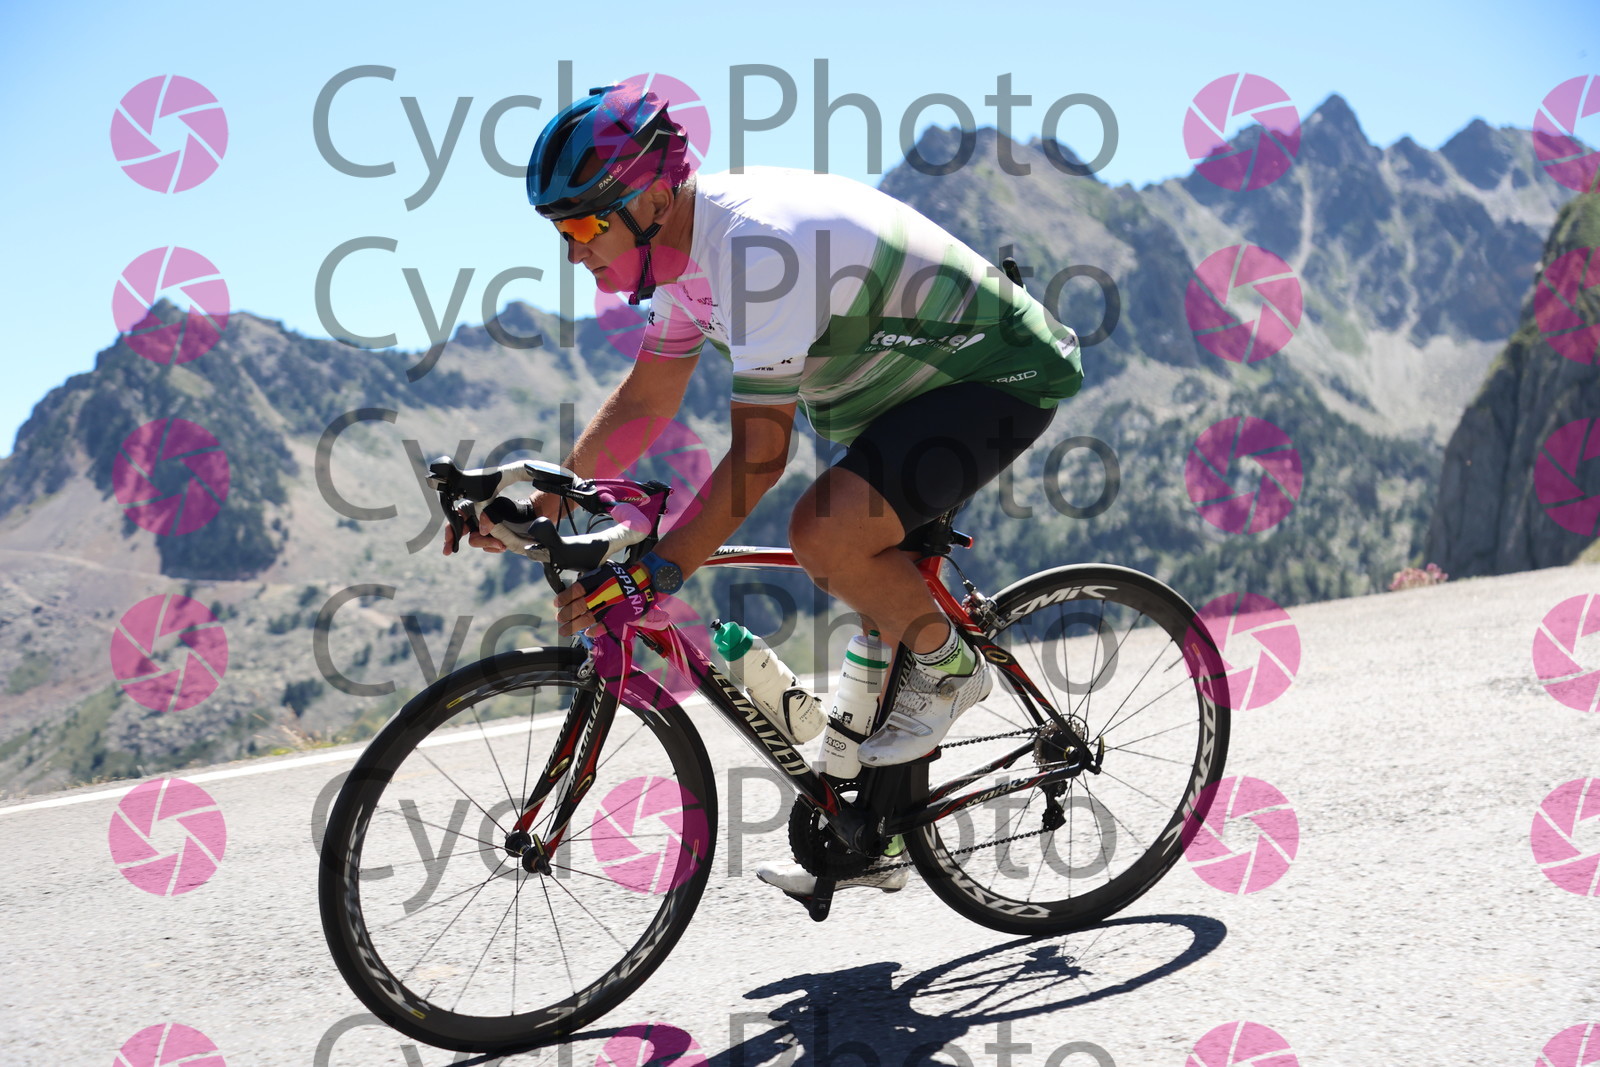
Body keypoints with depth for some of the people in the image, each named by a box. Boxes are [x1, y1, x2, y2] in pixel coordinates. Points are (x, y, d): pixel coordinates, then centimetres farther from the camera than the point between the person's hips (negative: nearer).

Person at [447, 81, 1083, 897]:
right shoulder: (691, 244, -1)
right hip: (920, 380, 10)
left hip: (1003, 378, -10)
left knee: (825, 531, -29)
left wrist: (648, 575, -31)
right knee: (879, 601, 13)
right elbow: (641, 402, 7)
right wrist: (538, 506, 0)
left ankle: (950, 666, -1)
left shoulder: (763, 251, -32)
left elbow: (759, 455, -31)